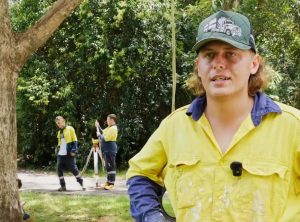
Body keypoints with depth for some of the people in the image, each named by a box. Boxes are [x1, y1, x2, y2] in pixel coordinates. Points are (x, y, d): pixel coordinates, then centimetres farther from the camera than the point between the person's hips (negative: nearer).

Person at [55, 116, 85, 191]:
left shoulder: (70, 129, -2)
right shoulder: (59, 132, 18)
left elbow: (75, 141, -6)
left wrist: (74, 150, -15)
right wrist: (58, 150, 16)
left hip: (69, 154, -6)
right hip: (60, 154, 6)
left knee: (73, 169, -5)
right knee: (59, 169, 0)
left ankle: (81, 184, 9)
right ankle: (63, 186, 8)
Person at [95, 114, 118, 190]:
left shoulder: (113, 128, -15)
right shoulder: (109, 128, 16)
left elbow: (105, 139, -19)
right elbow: (102, 133, 27)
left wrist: (99, 135, -5)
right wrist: (98, 127, 16)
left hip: (110, 150, -10)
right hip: (107, 150, 10)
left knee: (111, 166, -9)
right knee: (108, 166, 13)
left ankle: (111, 183, -9)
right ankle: (108, 181, 19)